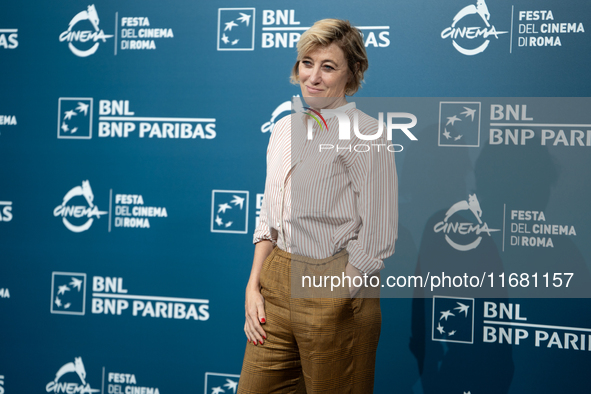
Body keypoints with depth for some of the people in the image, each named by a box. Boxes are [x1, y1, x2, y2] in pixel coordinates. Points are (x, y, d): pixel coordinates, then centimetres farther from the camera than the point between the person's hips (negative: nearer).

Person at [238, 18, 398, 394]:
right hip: (276, 279, 7)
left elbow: (376, 239, -13)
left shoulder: (365, 134, -11)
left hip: (336, 289, -6)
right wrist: (253, 286, 7)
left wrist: (331, 299, -11)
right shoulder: (285, 127, 11)